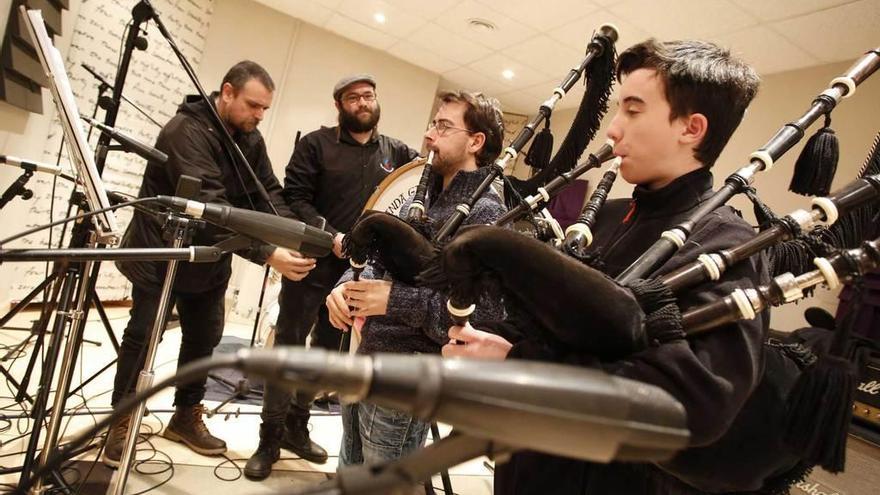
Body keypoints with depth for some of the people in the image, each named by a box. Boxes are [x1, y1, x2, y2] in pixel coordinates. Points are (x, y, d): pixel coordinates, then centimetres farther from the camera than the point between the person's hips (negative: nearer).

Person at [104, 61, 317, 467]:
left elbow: (269, 194, -5)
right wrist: (266, 254, -43)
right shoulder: (186, 131, -25)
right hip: (160, 253, -6)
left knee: (204, 339, 11)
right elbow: (210, 206, -36)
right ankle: (121, 421, 23)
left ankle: (186, 417, 29)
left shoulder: (251, 140, 1)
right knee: (142, 336, 4)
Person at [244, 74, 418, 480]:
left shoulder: (397, 153, 8)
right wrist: (330, 235, -21)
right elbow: (294, 198, -9)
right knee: (288, 347, 4)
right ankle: (270, 437, 18)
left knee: (326, 352, 14)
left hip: (358, 271, 4)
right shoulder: (316, 144, -1)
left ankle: (296, 426, 32)